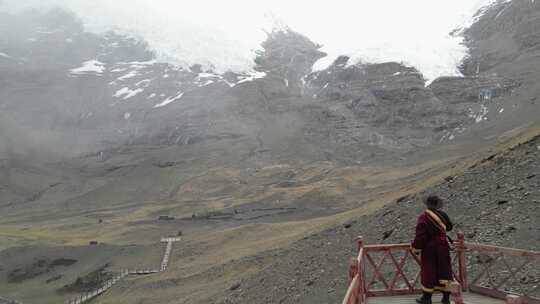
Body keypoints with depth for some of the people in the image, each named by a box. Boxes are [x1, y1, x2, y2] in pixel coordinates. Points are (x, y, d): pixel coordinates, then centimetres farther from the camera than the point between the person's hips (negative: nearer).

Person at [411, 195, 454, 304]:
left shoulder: (424, 217, -18)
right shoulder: (442, 214, -1)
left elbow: (420, 235, -19)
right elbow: (449, 226, 19)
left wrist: (415, 248, -6)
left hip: (429, 248, -5)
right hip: (443, 246, 5)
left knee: (428, 271, 5)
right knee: (444, 270, 13)